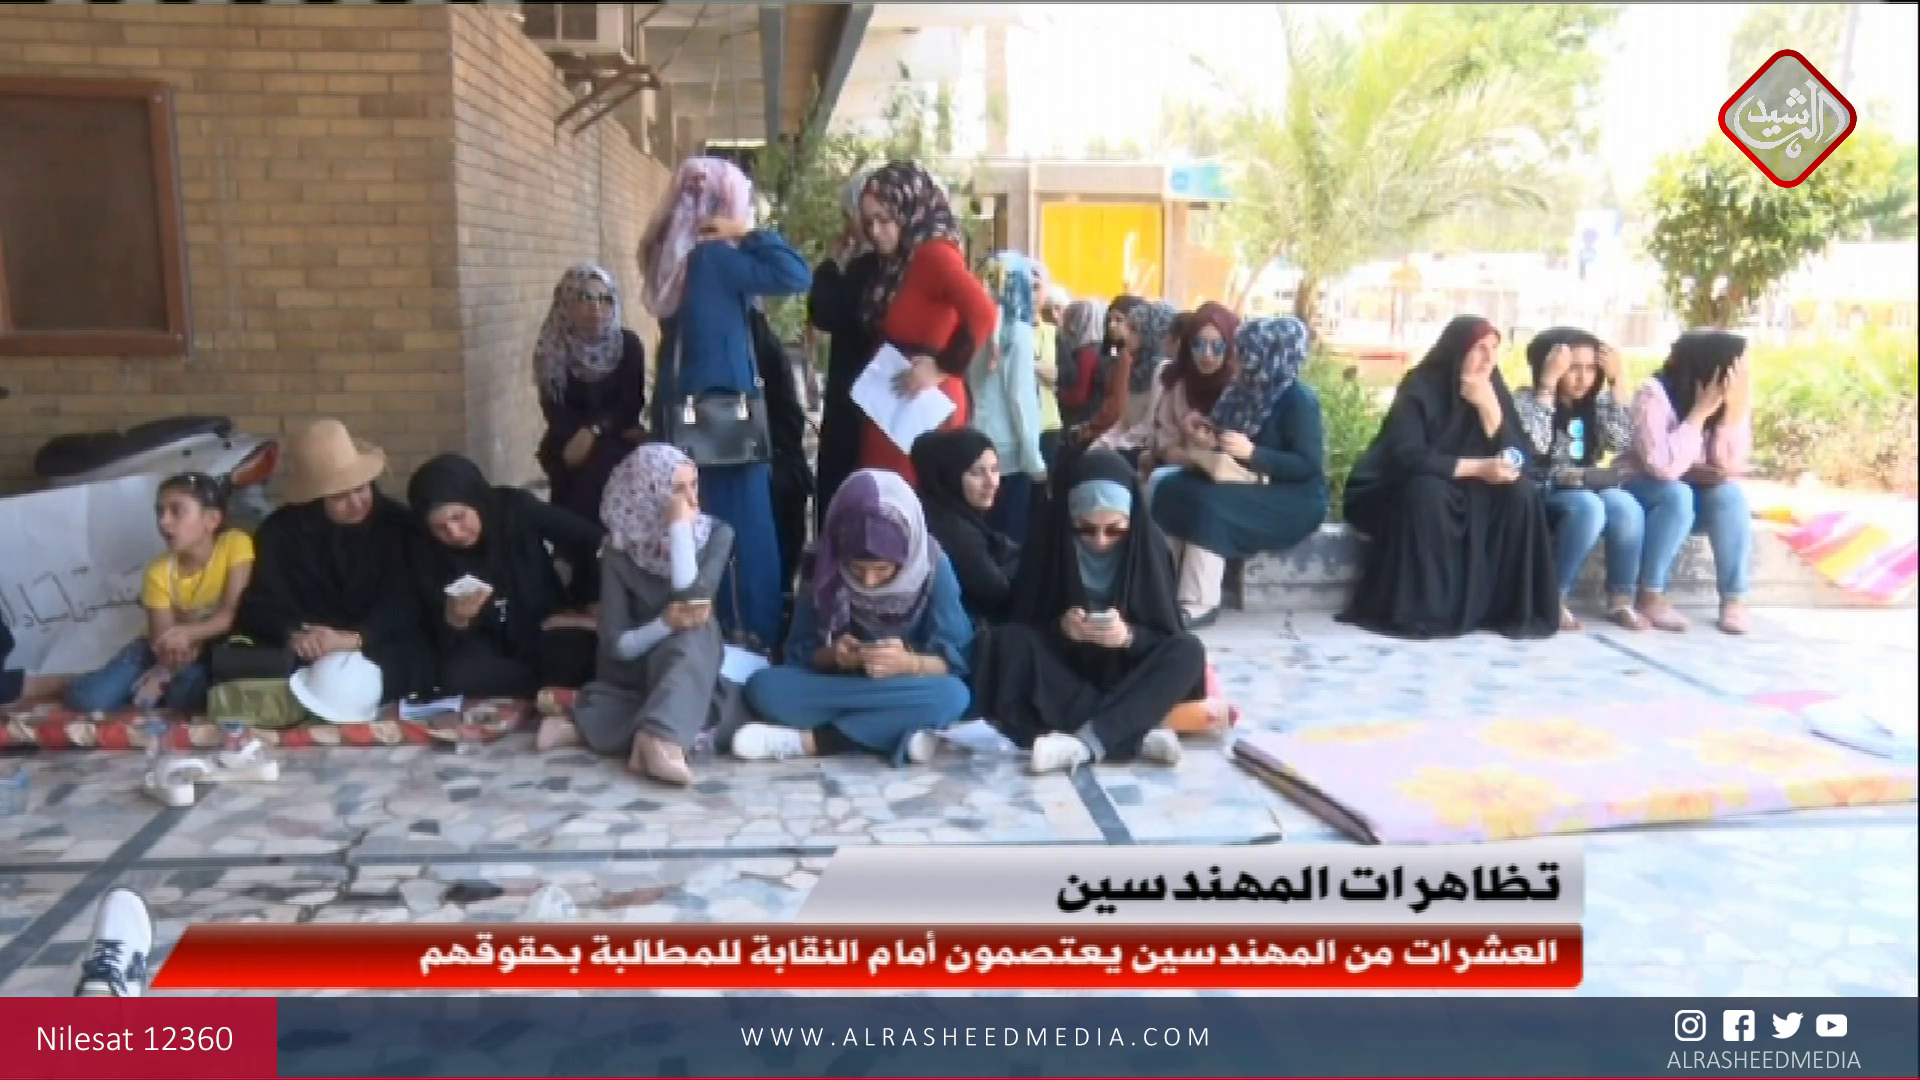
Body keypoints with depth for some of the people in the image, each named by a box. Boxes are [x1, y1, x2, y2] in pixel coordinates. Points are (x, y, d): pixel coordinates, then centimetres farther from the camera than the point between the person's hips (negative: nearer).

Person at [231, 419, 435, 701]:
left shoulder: (398, 524, -2)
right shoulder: (279, 531, 3)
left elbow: (406, 603, -11)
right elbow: (260, 604, -2)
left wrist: (355, 639, -28)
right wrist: (294, 635, -25)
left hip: (378, 649, -1)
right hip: (304, 655, 1)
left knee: (408, 662, -36)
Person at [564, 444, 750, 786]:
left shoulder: (716, 534, -8)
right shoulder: (620, 551, -11)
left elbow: (693, 600, -24)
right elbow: (616, 645, -14)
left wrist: (680, 529, -24)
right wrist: (666, 624, -31)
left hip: (692, 663, 3)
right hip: (634, 674, -3)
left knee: (696, 631, -36)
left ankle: (657, 735, -42)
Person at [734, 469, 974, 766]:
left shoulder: (932, 567, -13)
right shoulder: (825, 568, -9)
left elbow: (955, 660, -13)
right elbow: (798, 652, -2)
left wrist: (909, 663, -33)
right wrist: (830, 655, -24)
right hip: (836, 688, 1)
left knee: (952, 695, -34)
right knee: (763, 686, -25)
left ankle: (810, 740, -27)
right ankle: (900, 736, -30)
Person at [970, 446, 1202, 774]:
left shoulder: (1148, 544, -10)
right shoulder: (1048, 537, -11)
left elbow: (1169, 637, -8)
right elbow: (1022, 621, -7)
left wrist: (1129, 636, -29)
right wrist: (1060, 626, -28)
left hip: (1123, 678, 0)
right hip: (1063, 673, 0)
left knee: (1188, 651, -27)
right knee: (1006, 642, -29)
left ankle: (1087, 742, -37)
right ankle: (1136, 736, -32)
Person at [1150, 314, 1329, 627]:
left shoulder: (1298, 399, -15)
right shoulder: (1244, 392, 8)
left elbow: (1309, 466, -21)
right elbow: (1228, 446, 15)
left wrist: (1252, 453, -27)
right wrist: (1207, 440, -6)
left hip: (1294, 501, -8)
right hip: (1253, 489, 8)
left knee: (1209, 504, -30)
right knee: (1170, 490, -7)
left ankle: (1200, 604, -26)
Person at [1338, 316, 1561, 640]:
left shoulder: (1494, 391, -1)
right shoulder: (1420, 389, -14)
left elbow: (1517, 458, -9)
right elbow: (1406, 456, -27)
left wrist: (1489, 407, -22)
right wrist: (1476, 468, -31)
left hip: (1470, 496, 5)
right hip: (1412, 494, -4)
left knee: (1522, 493, -21)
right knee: (1427, 491, -37)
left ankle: (1515, 609, -15)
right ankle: (1421, 612, -30)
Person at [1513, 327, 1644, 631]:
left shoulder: (1594, 405, 9)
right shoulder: (1527, 400, -5)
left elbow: (1621, 441, -8)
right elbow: (1534, 445, -24)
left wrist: (1615, 383, -8)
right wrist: (1548, 383, -23)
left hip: (1588, 489, 5)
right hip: (1544, 494, -5)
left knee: (1626, 506, -27)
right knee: (1588, 507, -35)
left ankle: (1621, 599, -13)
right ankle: (1554, 598, -22)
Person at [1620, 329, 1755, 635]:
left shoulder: (1734, 397, -7)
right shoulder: (1654, 394, -23)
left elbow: (1729, 465, -15)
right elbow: (1665, 467, -34)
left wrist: (1734, 409, -23)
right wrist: (1701, 411, -31)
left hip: (1696, 491, 5)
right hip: (1642, 489, -5)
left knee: (1729, 494, -25)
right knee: (1678, 495, -33)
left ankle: (1734, 600, -18)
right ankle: (1650, 596, -24)